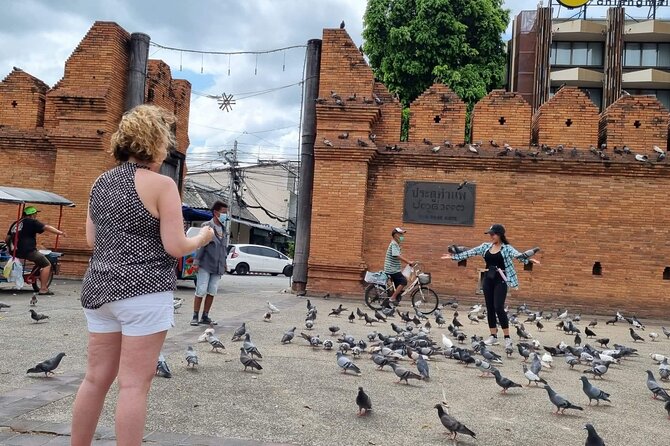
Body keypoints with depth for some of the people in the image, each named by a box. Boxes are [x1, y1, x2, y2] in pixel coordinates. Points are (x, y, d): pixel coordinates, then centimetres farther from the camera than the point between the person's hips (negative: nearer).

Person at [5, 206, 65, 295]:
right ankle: (43, 289, -8)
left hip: (15, 252, 8)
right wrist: (60, 233, -7)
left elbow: (7, 239, 21)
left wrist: (11, 247, 35)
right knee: (47, 265, 1)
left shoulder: (15, 223, 19)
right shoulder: (32, 222, -2)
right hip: (28, 251, -8)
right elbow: (46, 227, -10)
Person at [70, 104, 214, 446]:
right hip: (144, 291, -7)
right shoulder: (161, 184, -10)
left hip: (100, 289, 7)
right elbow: (175, 247, -13)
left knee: (96, 378, 15)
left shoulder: (101, 182, 10)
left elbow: (91, 239, 16)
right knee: (134, 383, 0)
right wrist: (202, 237, 6)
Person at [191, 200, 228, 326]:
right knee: (201, 291, -3)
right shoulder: (207, 226, -6)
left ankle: (205, 317, 14)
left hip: (218, 266, 6)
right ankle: (195, 317, 6)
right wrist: (197, 261, -13)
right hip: (206, 265, -6)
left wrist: (224, 262, 17)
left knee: (212, 292, 6)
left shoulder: (223, 228, 14)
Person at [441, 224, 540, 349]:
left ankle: (507, 338, -5)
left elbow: (517, 255, -23)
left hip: (500, 280, -5)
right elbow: (471, 252, 8)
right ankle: (493, 336, 15)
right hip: (488, 279, 6)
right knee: (490, 308, 7)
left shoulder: (506, 248, -7)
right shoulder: (486, 246, 8)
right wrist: (454, 256, 7)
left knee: (499, 307, -12)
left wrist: (529, 259, -44)